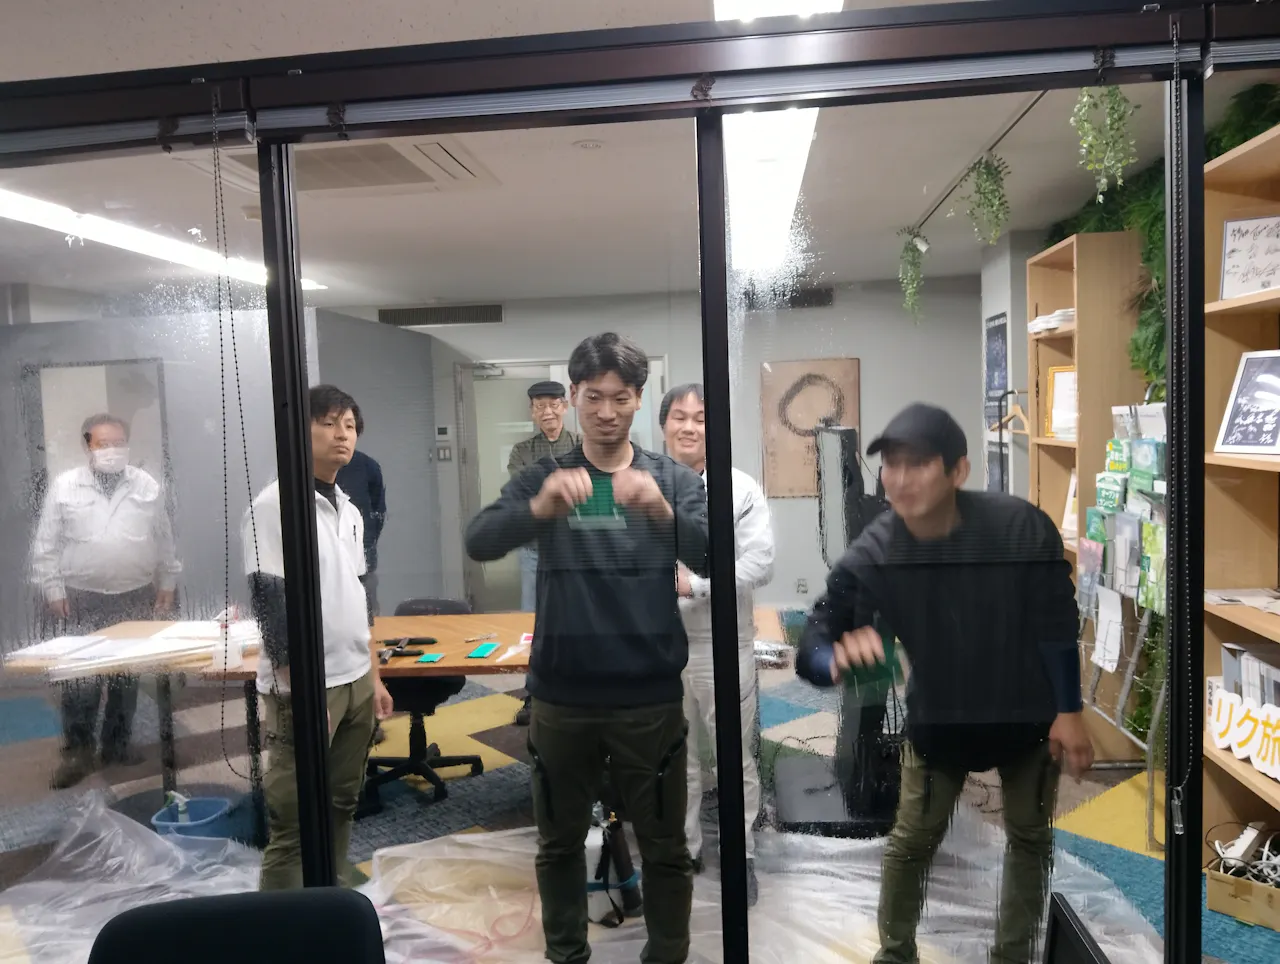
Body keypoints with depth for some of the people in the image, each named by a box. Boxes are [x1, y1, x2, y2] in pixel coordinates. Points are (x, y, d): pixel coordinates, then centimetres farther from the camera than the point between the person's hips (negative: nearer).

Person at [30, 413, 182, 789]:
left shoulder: (148, 486, 2)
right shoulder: (64, 486, -3)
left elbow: (164, 540, 8)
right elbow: (46, 545, 0)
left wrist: (167, 585, 7)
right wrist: (53, 590, -4)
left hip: (135, 599, 2)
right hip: (81, 600, -2)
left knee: (127, 677, 10)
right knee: (80, 680, -2)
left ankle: (117, 745, 24)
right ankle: (77, 751, 12)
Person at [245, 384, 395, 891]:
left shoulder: (349, 511, 11)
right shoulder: (275, 504, -12)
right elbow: (271, 606, -16)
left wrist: (374, 676, 16)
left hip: (355, 681, 8)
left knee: (342, 805, 18)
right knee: (293, 825, -1)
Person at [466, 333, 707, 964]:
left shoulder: (674, 479, 0)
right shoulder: (541, 479, 1)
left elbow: (713, 560, -15)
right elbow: (478, 543, -15)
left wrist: (664, 511, -35)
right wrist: (539, 508, -35)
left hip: (651, 697, -1)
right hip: (561, 697, 1)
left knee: (664, 846, 12)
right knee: (560, 842, 17)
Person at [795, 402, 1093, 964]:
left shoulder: (1021, 527, -27)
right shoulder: (871, 555, -26)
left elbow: (1057, 623, -13)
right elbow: (810, 651, -26)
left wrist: (1069, 712, -9)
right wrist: (839, 657, -49)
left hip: (1028, 712, 0)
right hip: (938, 717, 0)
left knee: (1029, 837, 16)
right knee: (911, 840, 9)